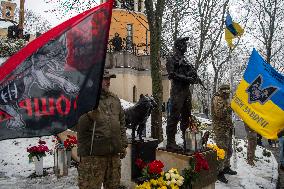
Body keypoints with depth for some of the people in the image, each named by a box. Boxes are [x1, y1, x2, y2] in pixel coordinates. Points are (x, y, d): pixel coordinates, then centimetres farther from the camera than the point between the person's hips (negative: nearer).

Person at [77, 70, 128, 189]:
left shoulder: (115, 100, 12)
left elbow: (122, 123, 17)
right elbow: (81, 127, -12)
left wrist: (123, 144, 14)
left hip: (114, 154, 7)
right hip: (93, 156, -6)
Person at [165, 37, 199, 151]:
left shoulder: (185, 60, 22)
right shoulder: (172, 59, -2)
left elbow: (192, 72, 26)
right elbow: (172, 74, -14)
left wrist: (194, 77, 3)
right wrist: (186, 78, -17)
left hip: (186, 91, 9)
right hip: (177, 91, -9)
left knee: (186, 116, 14)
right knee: (174, 116, -11)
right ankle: (170, 142, -9)